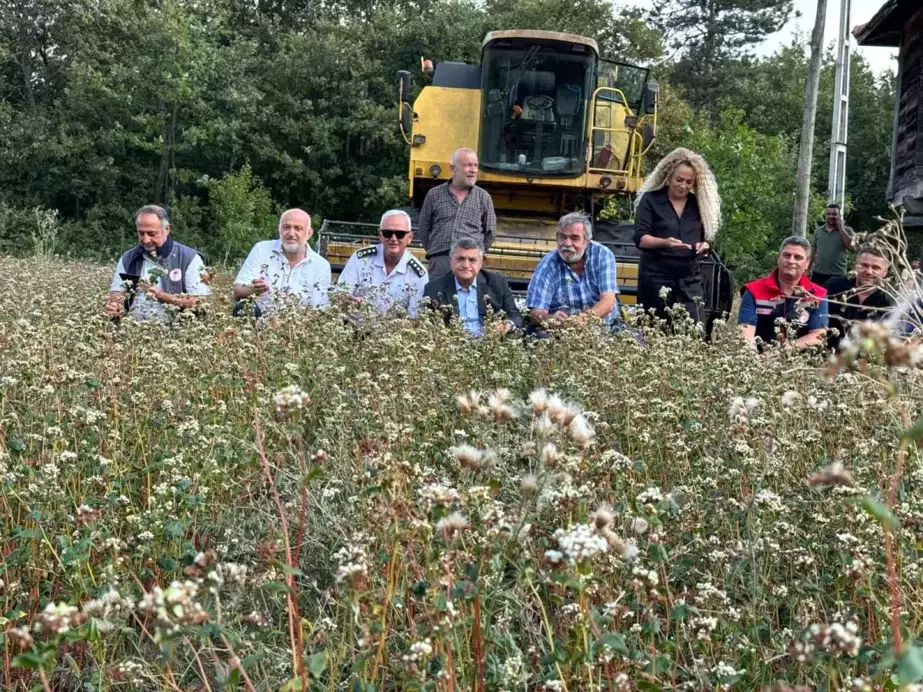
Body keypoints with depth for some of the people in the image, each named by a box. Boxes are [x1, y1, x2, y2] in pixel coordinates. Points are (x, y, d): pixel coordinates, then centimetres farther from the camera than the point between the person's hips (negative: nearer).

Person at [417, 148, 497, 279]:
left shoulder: (483, 197, 10)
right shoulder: (434, 194, 10)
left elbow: (490, 232, 15)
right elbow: (423, 229, 15)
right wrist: (433, 251, 11)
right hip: (439, 261, 0)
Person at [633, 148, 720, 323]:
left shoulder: (699, 204, 10)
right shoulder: (650, 200, -1)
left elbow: (707, 236, 16)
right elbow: (640, 238, -8)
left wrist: (704, 245, -9)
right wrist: (664, 242, -27)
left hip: (689, 278, 3)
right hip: (656, 277, -3)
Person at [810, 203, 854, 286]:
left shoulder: (846, 230, 2)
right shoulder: (818, 230, 10)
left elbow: (850, 246, -14)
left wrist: (841, 228, -10)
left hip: (837, 275, -3)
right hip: (818, 273, 3)